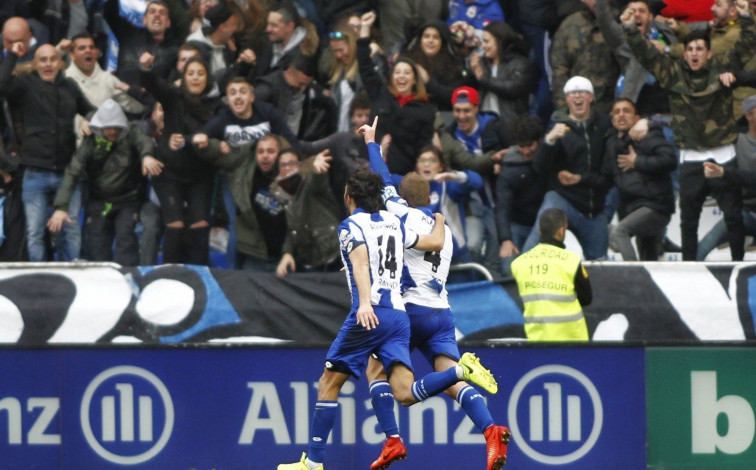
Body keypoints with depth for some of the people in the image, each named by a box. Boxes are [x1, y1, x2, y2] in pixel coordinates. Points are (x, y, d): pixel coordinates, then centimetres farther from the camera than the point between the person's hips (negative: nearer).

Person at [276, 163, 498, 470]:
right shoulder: (394, 223, 18)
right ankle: (462, 370, -27)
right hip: (399, 315, 6)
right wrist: (439, 220, 51)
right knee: (406, 394, -6)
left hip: (370, 315, -6)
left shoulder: (351, 226, -1)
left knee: (329, 384, 5)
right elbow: (436, 243, 28)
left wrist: (365, 301, -35)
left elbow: (361, 261, -19)